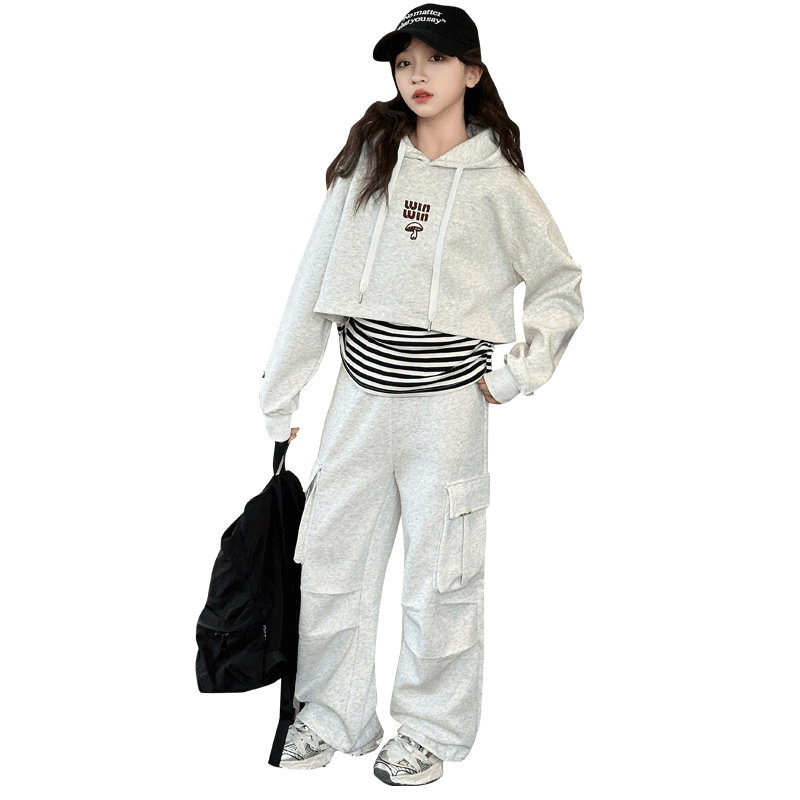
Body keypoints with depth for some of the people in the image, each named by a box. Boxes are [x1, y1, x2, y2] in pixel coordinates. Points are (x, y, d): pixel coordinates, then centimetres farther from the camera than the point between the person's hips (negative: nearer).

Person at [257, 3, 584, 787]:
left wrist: (516, 377, -2)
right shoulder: (366, 157, 4)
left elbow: (561, 287, 8)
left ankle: (431, 729, 23)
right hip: (361, 393, 3)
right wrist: (279, 398, 4)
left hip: (446, 401, -3)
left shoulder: (498, 181, -2)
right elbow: (314, 280, 5)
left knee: (440, 574, 5)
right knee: (331, 560, 9)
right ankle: (331, 717, 27)